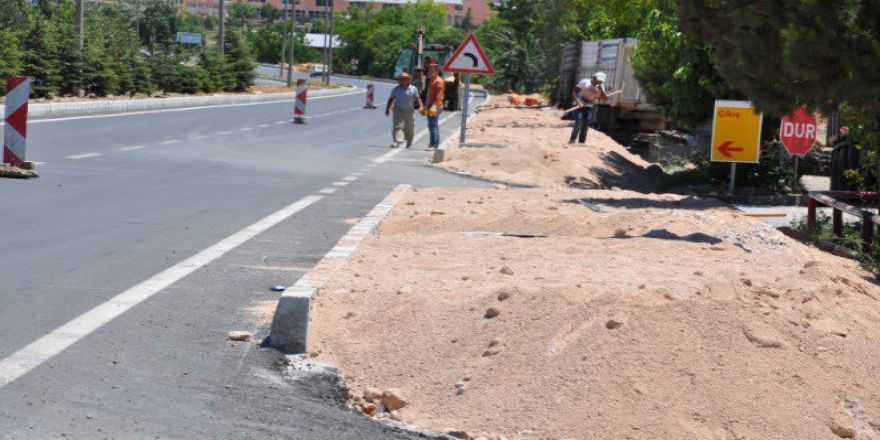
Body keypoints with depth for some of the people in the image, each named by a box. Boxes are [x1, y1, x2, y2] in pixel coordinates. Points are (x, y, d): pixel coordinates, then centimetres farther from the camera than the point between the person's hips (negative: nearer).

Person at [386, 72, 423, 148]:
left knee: (409, 127, 11)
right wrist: (387, 108, 3)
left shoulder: (413, 89, 1)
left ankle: (409, 142, 31)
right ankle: (398, 142, -17)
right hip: (398, 111, 0)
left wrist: (421, 107, -7)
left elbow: (417, 99, 5)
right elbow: (391, 99, 8)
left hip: (409, 111, 0)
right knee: (397, 126, -13)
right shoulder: (396, 89, 2)